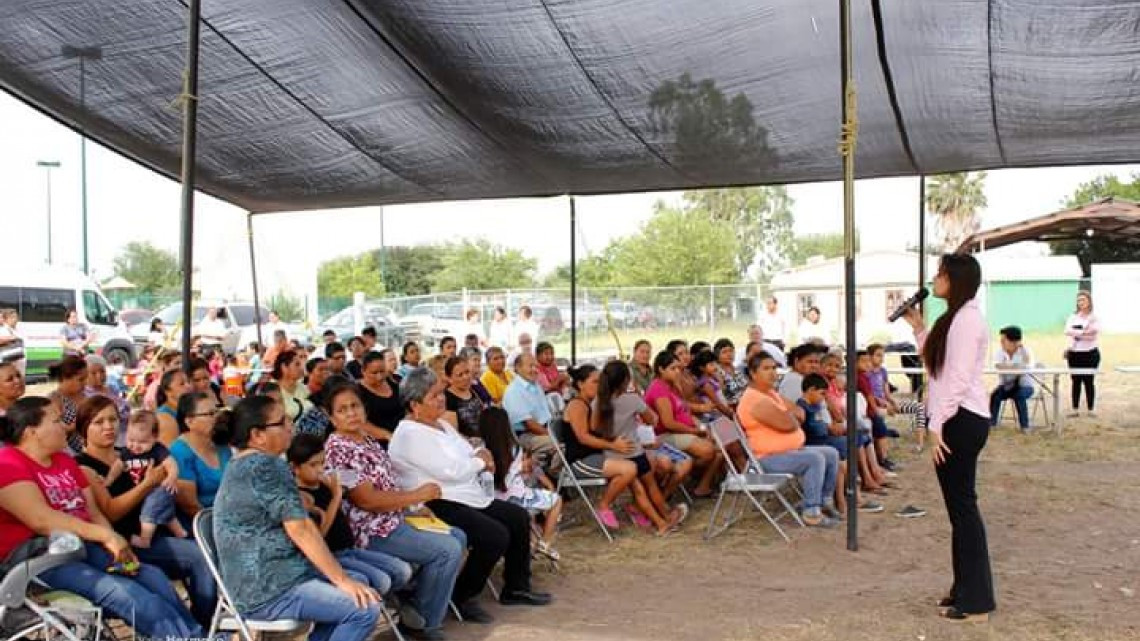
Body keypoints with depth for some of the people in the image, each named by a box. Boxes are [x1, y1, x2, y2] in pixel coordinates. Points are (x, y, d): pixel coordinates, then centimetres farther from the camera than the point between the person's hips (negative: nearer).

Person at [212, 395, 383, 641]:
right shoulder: (267, 465, -16)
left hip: (255, 579, 11)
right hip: (265, 590, -11)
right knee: (366, 609, -19)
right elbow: (300, 530, -19)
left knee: (360, 583, 18)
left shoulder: (242, 464, 15)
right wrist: (343, 580, -16)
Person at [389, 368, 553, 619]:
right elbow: (451, 471, -23)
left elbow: (468, 454, 20)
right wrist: (480, 461, -5)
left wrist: (481, 459, -5)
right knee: (496, 535, -23)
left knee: (519, 517, 6)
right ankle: (460, 597, -5)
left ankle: (516, 588, 17)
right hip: (437, 506, -11)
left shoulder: (441, 424, 13)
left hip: (468, 497, 11)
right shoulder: (411, 434, -18)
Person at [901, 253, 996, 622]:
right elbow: (936, 366, 20)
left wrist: (938, 426, -20)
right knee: (959, 505, 14)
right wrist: (919, 328, 15)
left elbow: (959, 378, -20)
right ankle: (966, 589, 22)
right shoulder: (955, 318, 19)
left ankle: (976, 601, 2)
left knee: (962, 505, -5)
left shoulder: (967, 318, -14)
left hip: (961, 420, -11)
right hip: (956, 420, 11)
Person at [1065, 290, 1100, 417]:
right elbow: (1067, 331, -10)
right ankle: (1075, 410, 10)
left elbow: (1095, 336, -13)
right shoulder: (1073, 317, 8)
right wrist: (1084, 332, -18)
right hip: (1075, 354, 2)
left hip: (1090, 353, -2)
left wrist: (1077, 334, -14)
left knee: (1089, 381, 1)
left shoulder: (1094, 318, 0)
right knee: (1076, 381, 5)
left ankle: (1090, 410, 9)